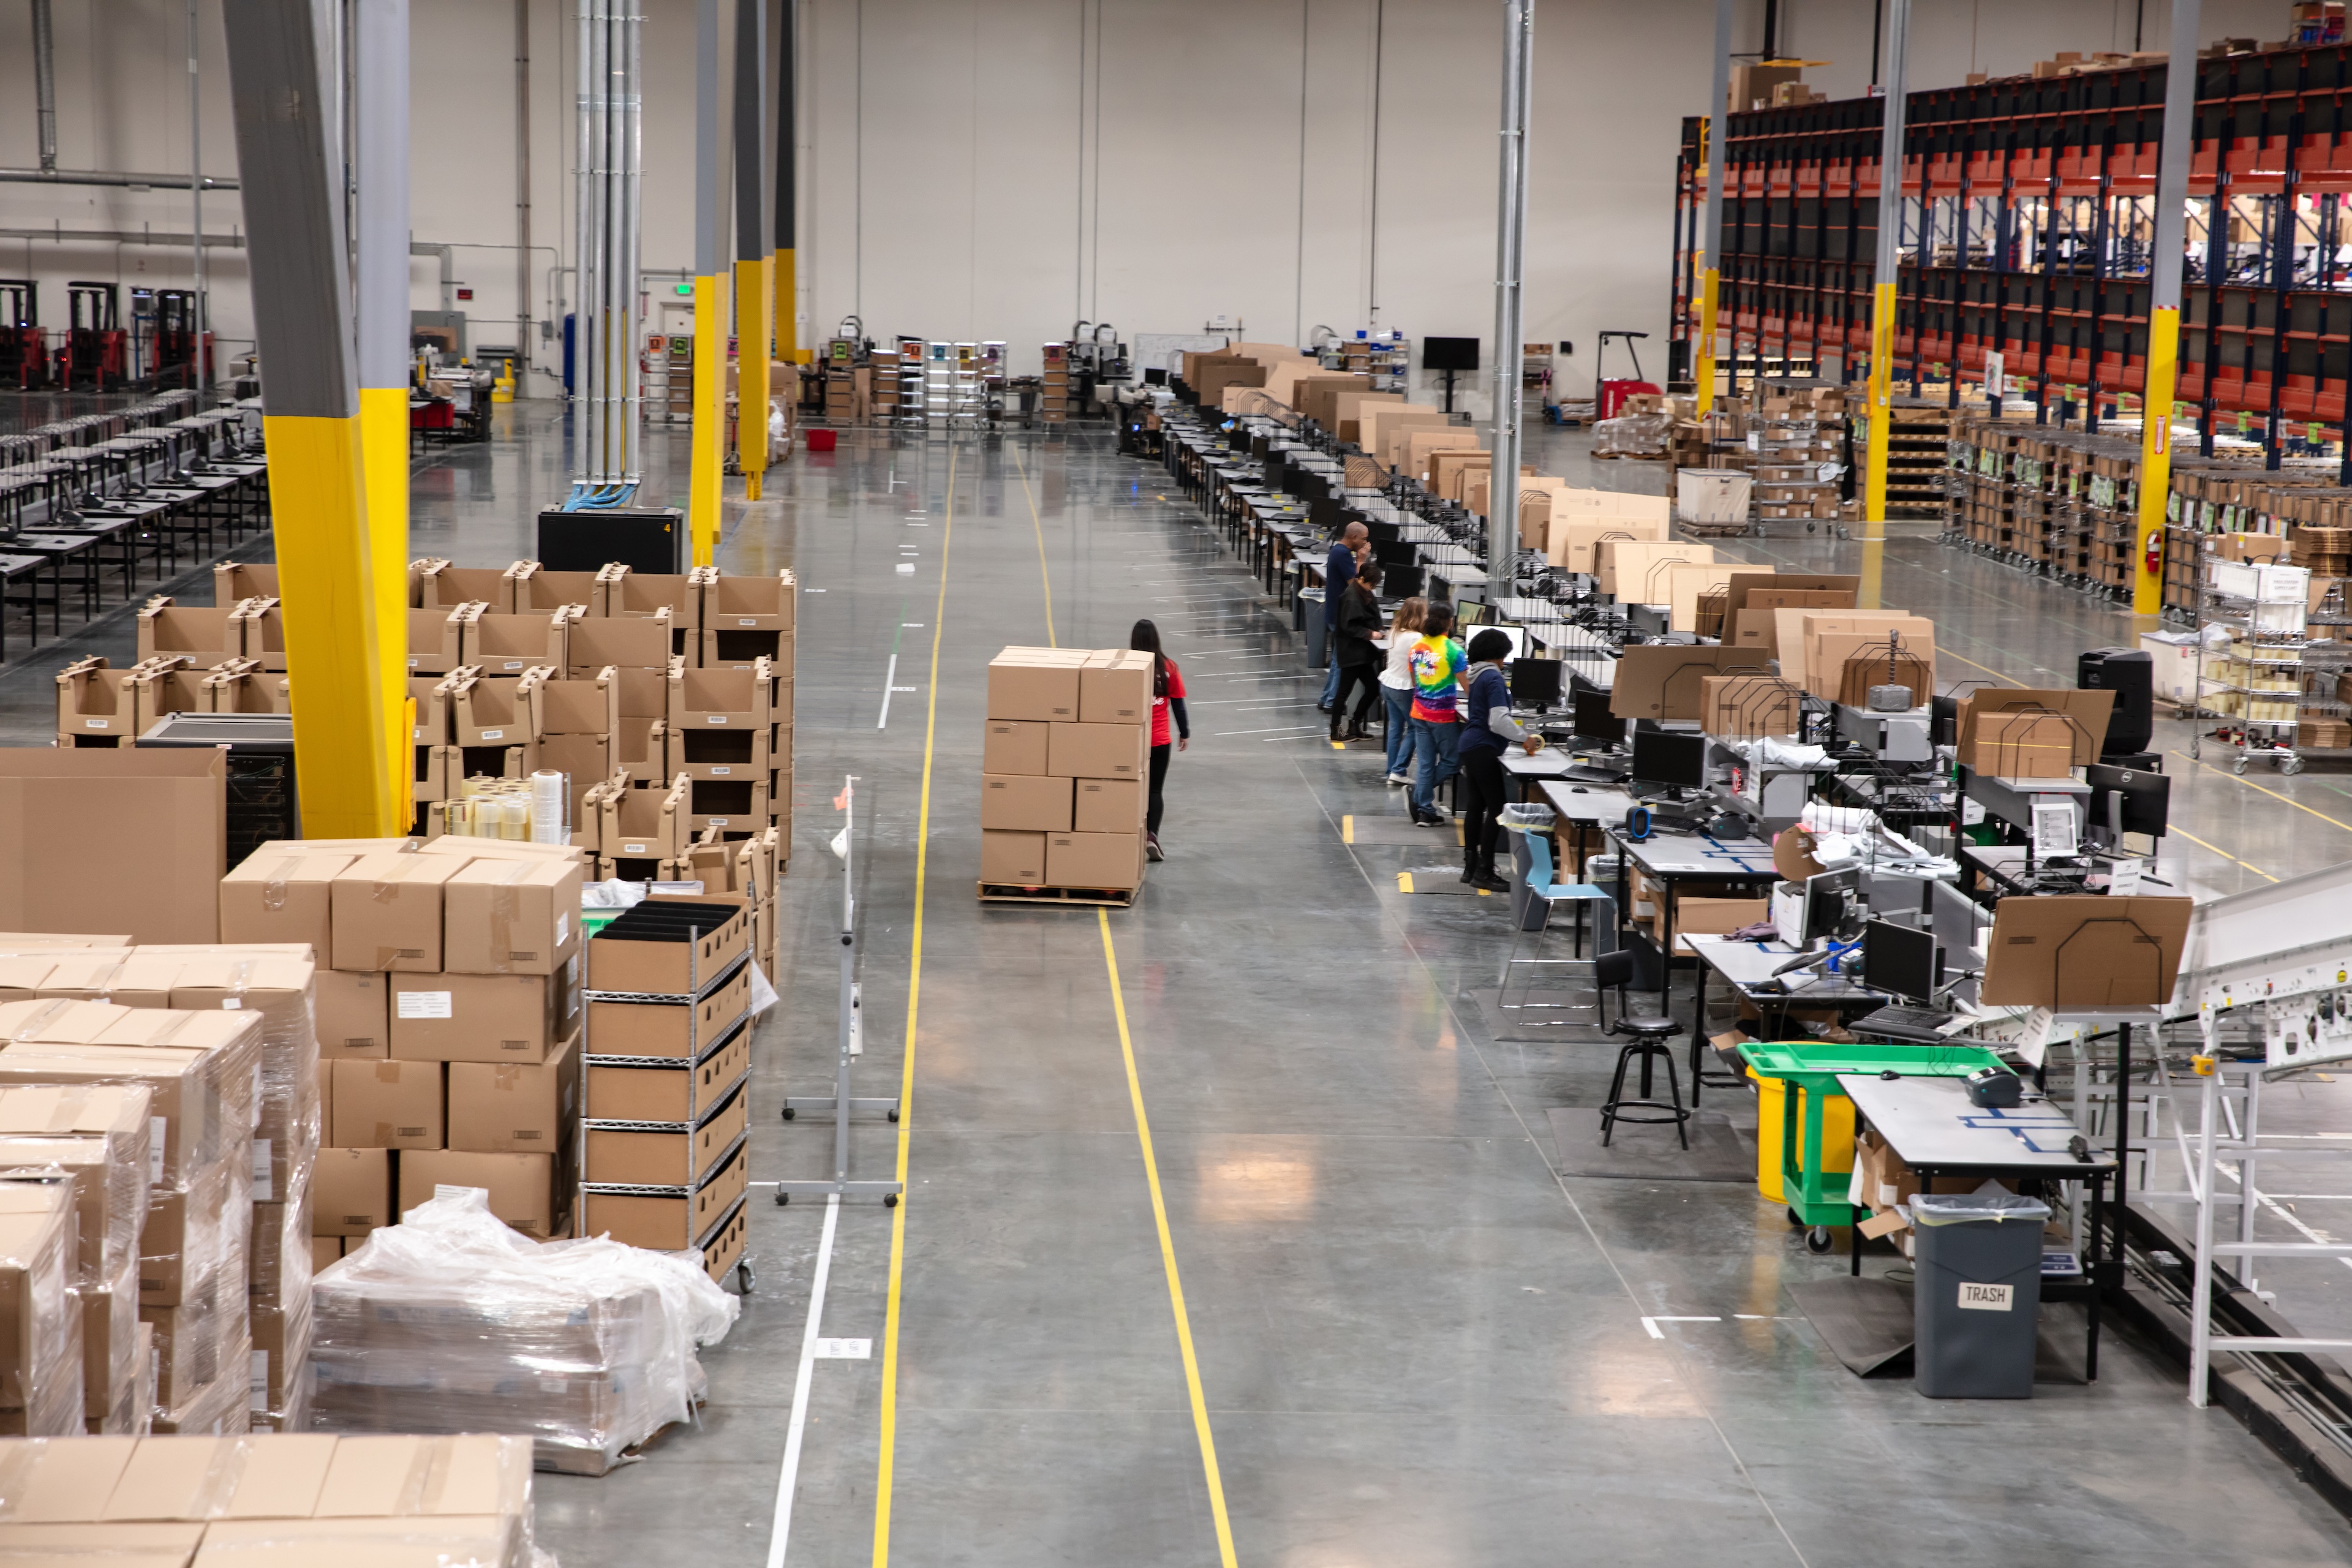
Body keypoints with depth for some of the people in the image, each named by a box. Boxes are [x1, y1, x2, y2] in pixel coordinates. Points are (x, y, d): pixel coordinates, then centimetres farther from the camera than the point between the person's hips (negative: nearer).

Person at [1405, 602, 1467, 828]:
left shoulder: (1416, 648, 3)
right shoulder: (1453, 650, -15)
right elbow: (1466, 685, -13)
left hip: (1420, 713, 6)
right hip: (1443, 716, -6)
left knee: (1424, 763, 10)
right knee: (1450, 762, 10)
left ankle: (1424, 811, 13)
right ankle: (1419, 798, 0)